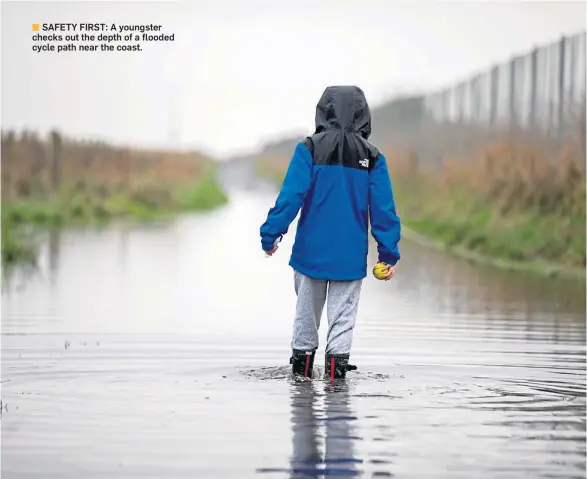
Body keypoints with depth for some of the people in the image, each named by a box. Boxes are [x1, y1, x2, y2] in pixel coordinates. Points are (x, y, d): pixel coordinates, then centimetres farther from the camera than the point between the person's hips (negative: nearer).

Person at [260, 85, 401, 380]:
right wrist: (389, 254, 3)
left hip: (311, 251, 0)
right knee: (343, 316, 6)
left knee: (307, 310, 16)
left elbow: (290, 196, -11)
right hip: (351, 256, 0)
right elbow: (383, 209, -2)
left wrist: (270, 235, -3)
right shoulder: (372, 157, -1)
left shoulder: (309, 149, -6)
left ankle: (301, 363, 26)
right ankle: (337, 362, -5)